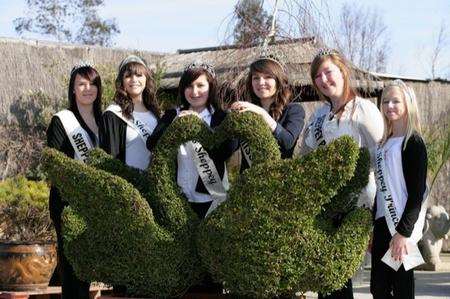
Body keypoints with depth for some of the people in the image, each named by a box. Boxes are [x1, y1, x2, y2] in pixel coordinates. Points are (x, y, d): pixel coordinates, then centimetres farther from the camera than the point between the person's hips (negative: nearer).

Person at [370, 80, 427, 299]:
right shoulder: (385, 143, 16)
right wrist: (372, 229, 16)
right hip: (382, 224, 8)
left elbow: (417, 193, -13)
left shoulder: (413, 142, -7)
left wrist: (403, 233, -17)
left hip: (402, 226, -8)